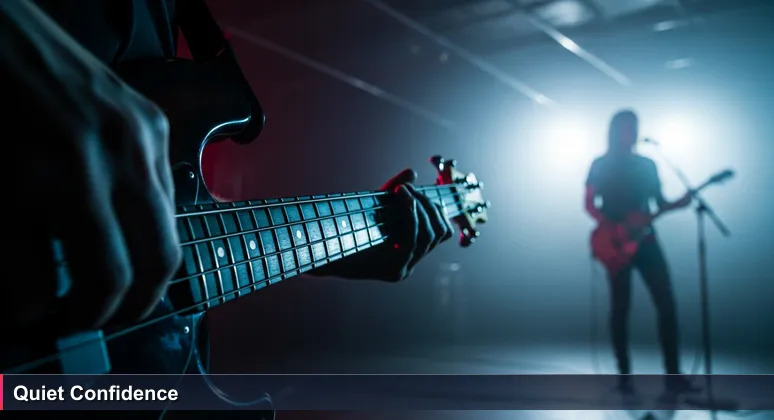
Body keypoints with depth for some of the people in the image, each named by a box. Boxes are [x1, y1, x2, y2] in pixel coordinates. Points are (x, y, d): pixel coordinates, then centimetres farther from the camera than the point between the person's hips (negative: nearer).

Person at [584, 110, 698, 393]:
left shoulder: (647, 165, 14)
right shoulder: (601, 165, 2)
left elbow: (660, 204, 15)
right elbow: (589, 204, -3)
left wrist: (681, 202, -6)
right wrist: (613, 227, -17)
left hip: (646, 241, 4)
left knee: (666, 304, -5)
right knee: (621, 308, -1)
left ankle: (673, 373, 2)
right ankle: (624, 375, 8)